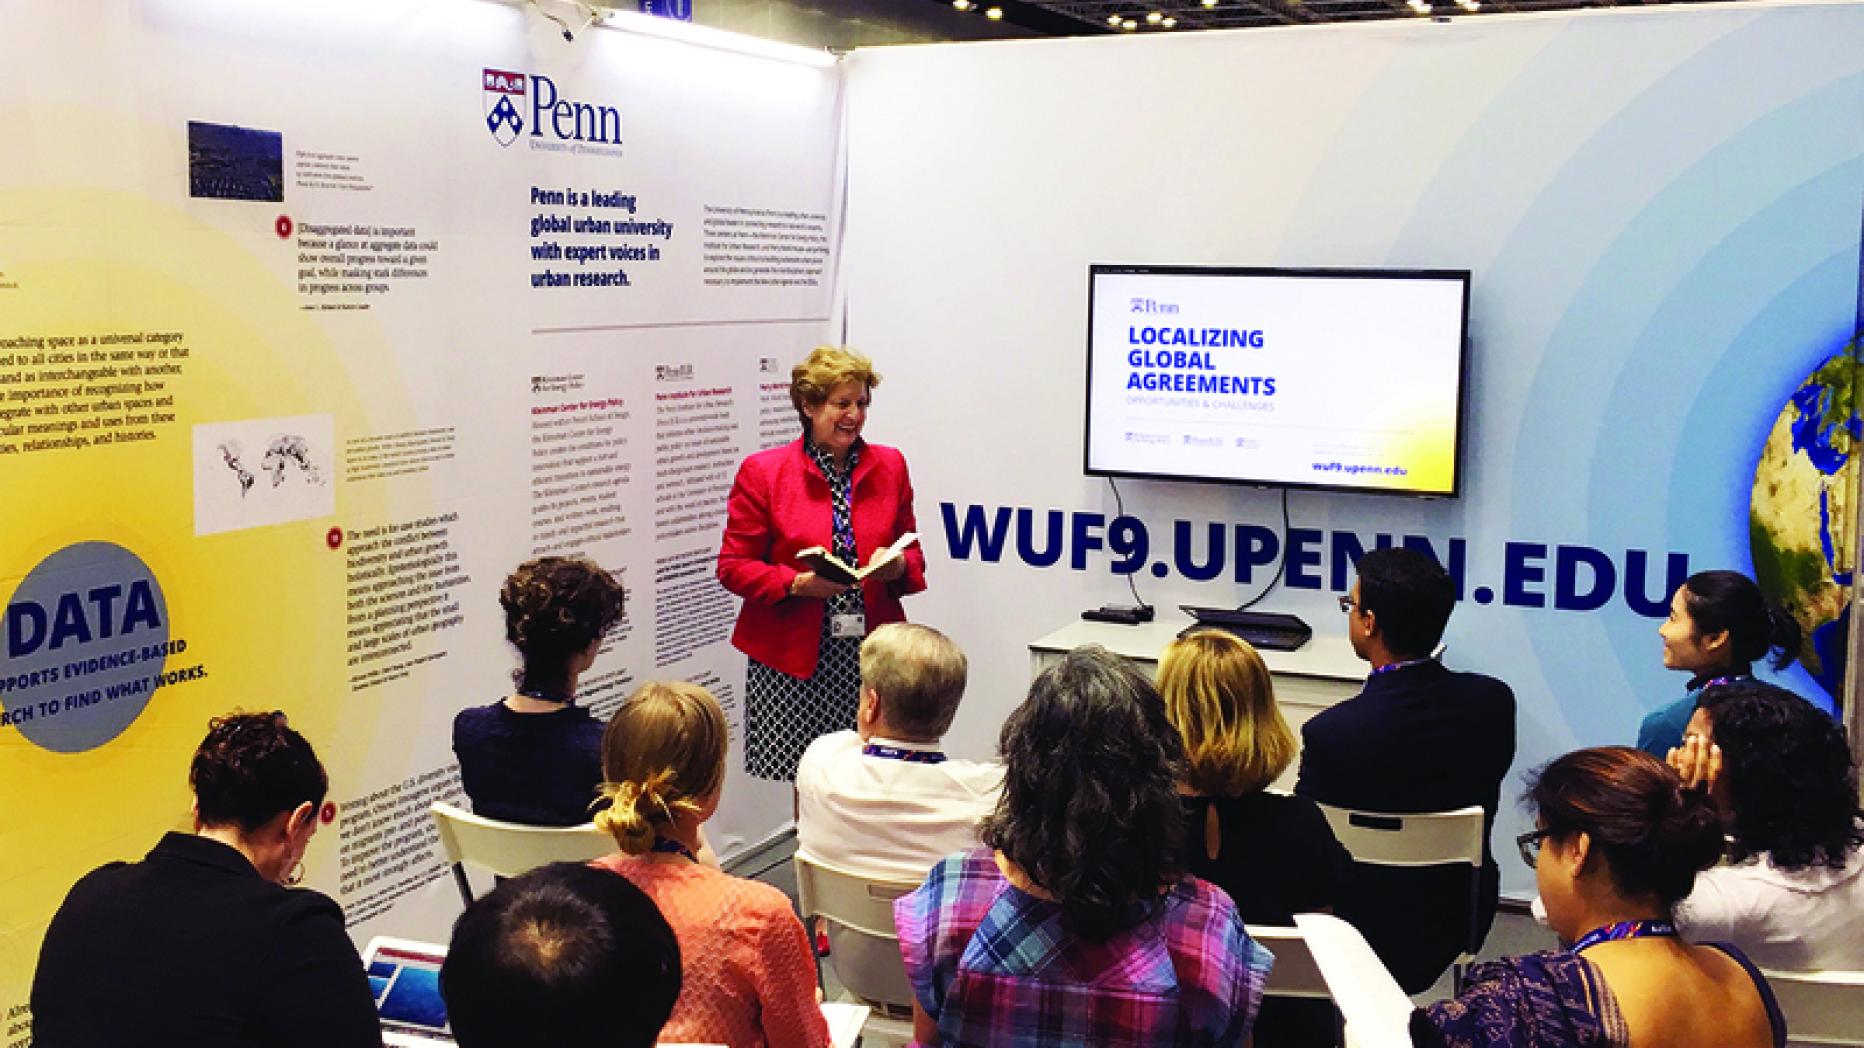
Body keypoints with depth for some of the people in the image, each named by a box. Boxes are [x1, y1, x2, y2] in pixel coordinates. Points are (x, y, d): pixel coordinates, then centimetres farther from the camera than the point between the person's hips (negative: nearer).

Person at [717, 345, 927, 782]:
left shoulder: (890, 466, 11)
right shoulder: (762, 472, 1)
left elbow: (913, 554, 18)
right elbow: (733, 567, 1)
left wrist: (898, 567, -6)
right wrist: (796, 584, -15)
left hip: (870, 653, 3)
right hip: (792, 656, -2)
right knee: (802, 779, -4)